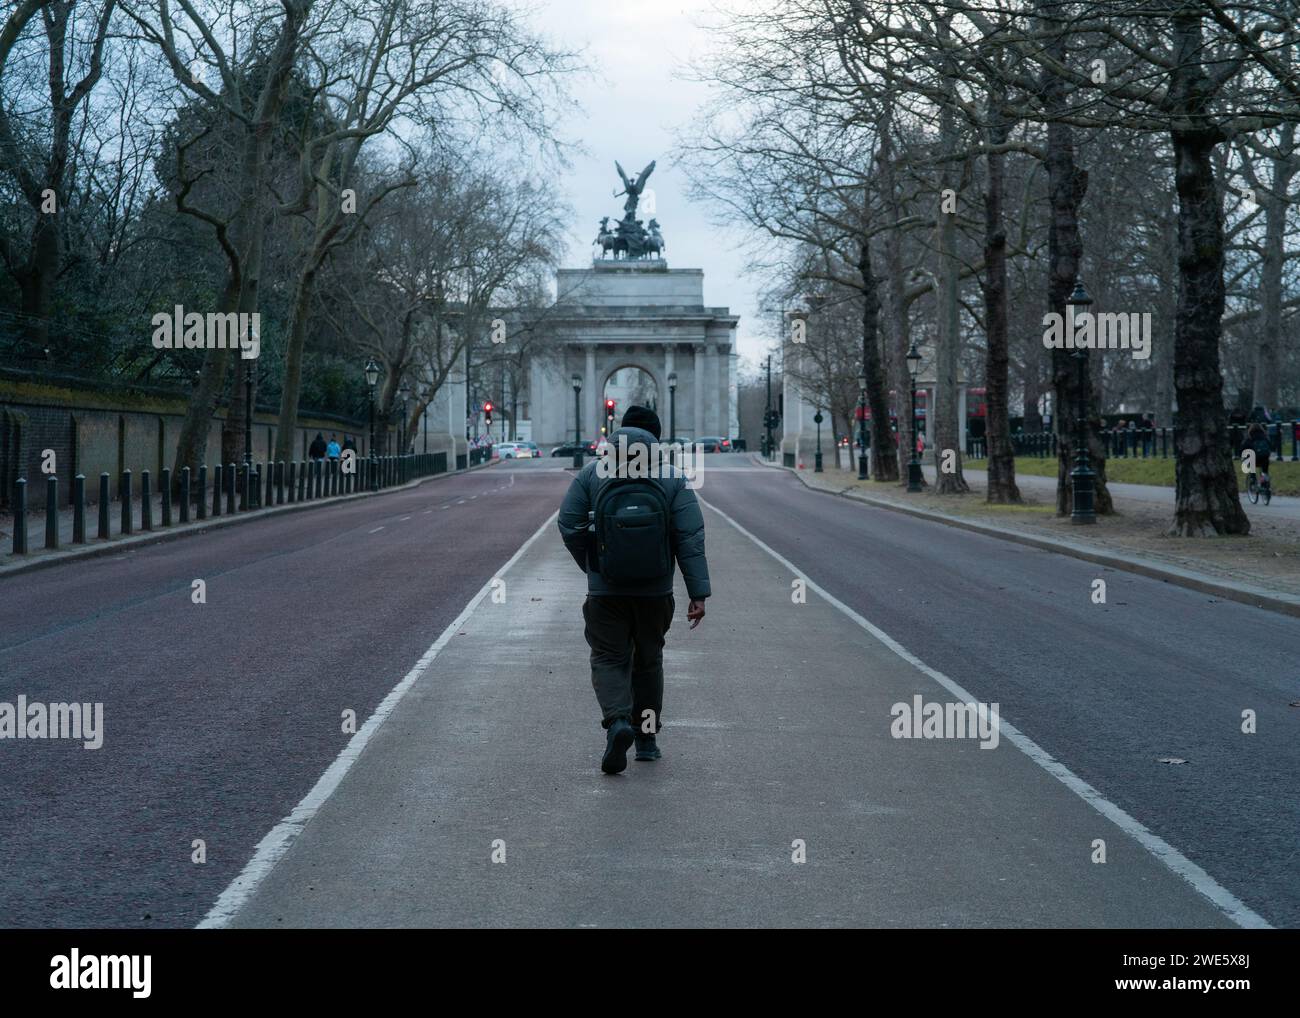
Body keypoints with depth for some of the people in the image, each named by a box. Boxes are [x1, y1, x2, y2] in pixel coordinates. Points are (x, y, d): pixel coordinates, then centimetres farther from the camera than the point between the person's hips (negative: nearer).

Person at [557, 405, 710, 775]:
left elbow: (570, 527, -5)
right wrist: (698, 594, -9)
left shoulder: (591, 475, -3)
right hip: (655, 592, 1)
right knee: (648, 661, 17)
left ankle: (618, 720, -20)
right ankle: (647, 738, 23)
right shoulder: (673, 480, -3)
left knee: (609, 659, 5)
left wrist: (592, 568, 10)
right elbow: (691, 540, -9)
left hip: (605, 591, -1)